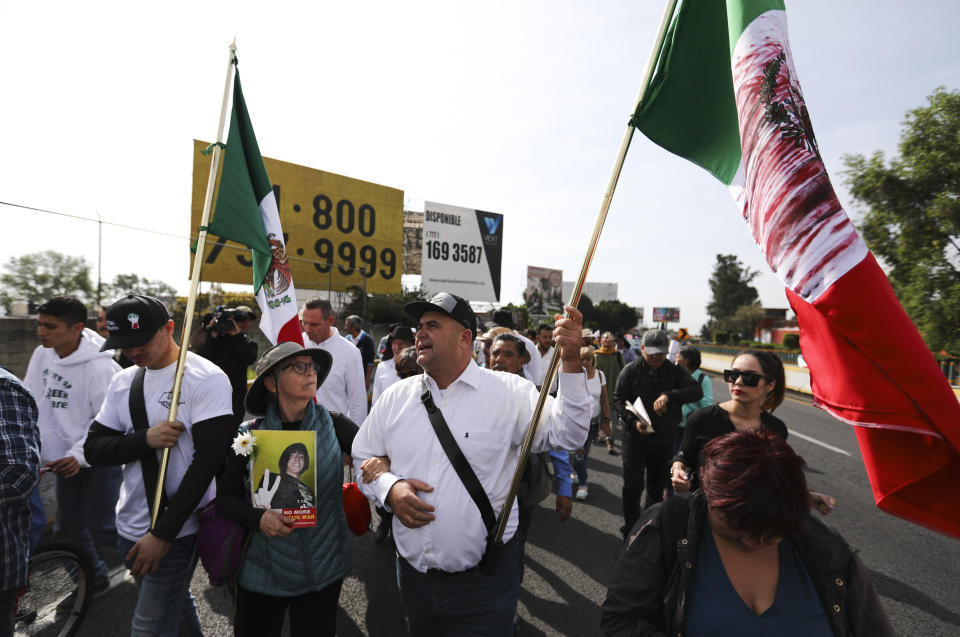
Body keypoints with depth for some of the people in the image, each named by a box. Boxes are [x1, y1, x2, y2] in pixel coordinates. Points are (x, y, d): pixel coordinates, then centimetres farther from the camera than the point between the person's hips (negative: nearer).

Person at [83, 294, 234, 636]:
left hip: (176, 530, -6)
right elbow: (93, 450, 4)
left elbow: (208, 459, -19)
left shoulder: (206, 379, -16)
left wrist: (163, 532, -18)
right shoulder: (123, 381, 5)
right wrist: (145, 439, -18)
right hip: (130, 527, 6)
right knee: (175, 606, 21)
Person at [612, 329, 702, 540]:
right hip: (635, 438, -2)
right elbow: (618, 400, -7)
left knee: (657, 488, 17)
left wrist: (669, 395, -32)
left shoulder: (674, 371, 0)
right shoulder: (631, 371, -5)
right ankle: (631, 529, 15)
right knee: (632, 487, -3)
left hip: (664, 440, 3)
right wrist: (633, 421, -23)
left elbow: (696, 391, -15)